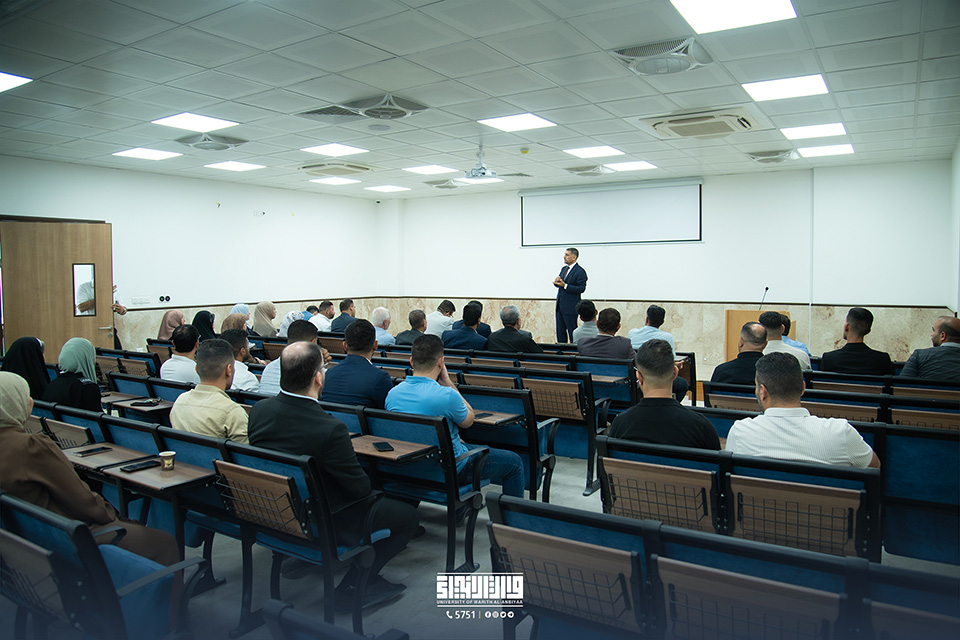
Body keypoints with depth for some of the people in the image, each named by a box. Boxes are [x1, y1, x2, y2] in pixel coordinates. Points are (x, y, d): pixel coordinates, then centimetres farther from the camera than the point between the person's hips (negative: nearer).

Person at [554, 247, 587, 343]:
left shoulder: (580, 271, -11)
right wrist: (557, 281, -6)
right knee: (560, 331, 11)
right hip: (560, 306, 8)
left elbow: (581, 288, -18)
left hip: (571, 307, -8)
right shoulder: (564, 269, 15)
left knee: (572, 332, -2)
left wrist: (565, 285, -23)